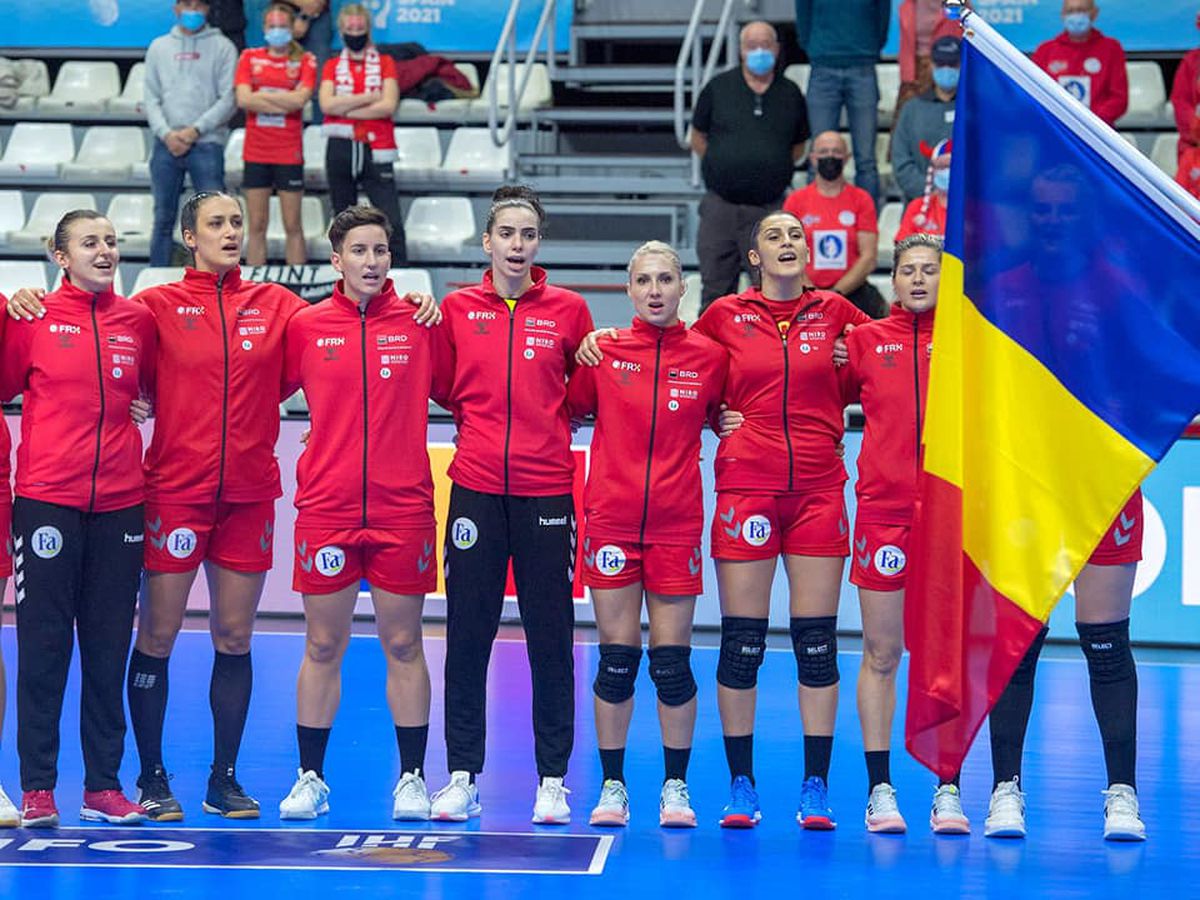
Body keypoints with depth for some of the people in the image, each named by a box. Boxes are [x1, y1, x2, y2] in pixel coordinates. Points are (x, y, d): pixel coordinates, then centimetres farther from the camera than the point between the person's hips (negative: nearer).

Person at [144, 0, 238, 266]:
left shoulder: (222, 47, 5)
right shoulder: (159, 47, 13)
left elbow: (228, 100, -3)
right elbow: (151, 98, 8)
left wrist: (195, 130, -12)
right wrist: (166, 134, -8)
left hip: (207, 144, -3)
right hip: (166, 144, 3)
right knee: (163, 219, 6)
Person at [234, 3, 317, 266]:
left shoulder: (304, 61, 3)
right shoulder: (250, 57, 8)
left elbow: (300, 99, -13)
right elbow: (243, 99, -6)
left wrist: (260, 96, -8)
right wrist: (284, 104, -10)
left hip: (289, 153, -2)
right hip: (256, 152, 2)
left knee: (293, 226, 2)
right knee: (257, 227, 5)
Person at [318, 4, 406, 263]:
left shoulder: (385, 63, 7)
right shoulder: (332, 66, 10)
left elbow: (388, 105, -8)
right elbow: (326, 104, -7)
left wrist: (345, 108, -7)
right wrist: (369, 98, -8)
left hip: (375, 151, -2)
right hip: (340, 150, 2)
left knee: (392, 223, -11)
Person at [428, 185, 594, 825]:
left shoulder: (568, 310, 4)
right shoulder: (457, 309, 6)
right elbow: (443, 389, 12)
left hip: (546, 491, -1)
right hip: (475, 489, 1)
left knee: (550, 638, 2)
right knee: (467, 637, 3)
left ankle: (552, 779, 10)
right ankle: (462, 777, 12)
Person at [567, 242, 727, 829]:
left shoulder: (709, 357, 4)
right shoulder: (602, 350, 3)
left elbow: (724, 419, 17)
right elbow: (569, 410, 11)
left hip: (676, 523, 0)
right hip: (610, 517, 0)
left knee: (672, 660, 0)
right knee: (617, 657, 2)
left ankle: (675, 787, 13)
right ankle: (612, 786, 13)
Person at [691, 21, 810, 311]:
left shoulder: (790, 94, 8)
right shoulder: (718, 88, 5)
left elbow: (798, 146, 19)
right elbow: (698, 137, 13)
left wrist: (775, 168, 8)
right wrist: (723, 167, 6)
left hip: (769, 208, 0)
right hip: (720, 204, 0)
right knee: (716, 287, 3)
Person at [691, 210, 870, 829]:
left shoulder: (834, 312, 8)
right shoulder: (726, 315, 6)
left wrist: (843, 364, 4)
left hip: (819, 488, 1)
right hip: (746, 486, -1)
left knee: (817, 640, 1)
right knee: (741, 639, 0)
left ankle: (815, 787, 7)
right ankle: (741, 784, 9)